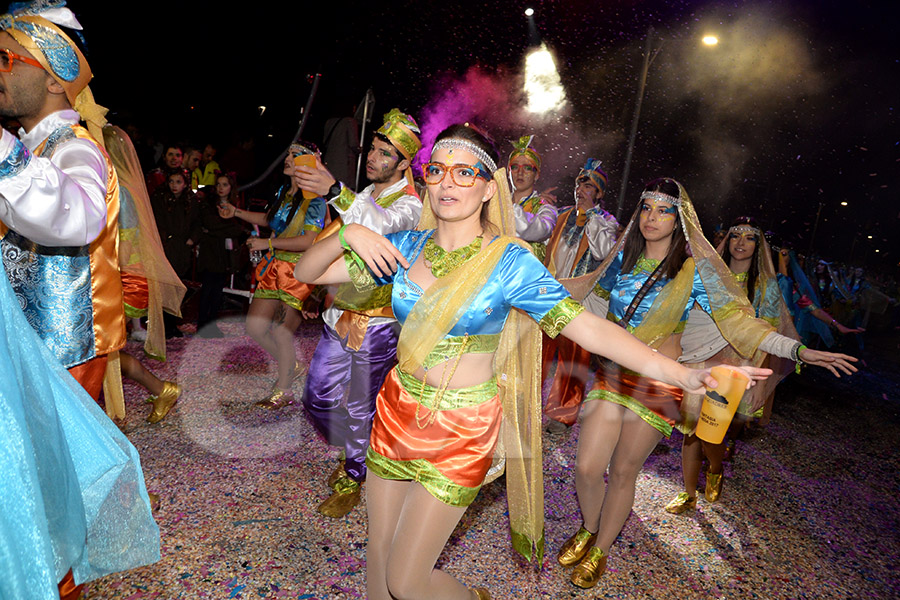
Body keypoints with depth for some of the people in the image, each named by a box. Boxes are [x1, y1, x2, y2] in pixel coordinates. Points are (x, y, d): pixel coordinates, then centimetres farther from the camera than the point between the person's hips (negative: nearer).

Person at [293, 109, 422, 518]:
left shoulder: (409, 204, -11)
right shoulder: (362, 196, 15)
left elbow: (381, 224, -36)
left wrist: (334, 191, -47)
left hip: (376, 324, -7)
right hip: (339, 314, 8)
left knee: (360, 409, 5)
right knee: (318, 399, 14)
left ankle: (353, 477, 29)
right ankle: (354, 451, 40)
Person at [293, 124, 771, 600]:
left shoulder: (509, 262, -13)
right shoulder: (406, 247, -2)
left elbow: (587, 327, -18)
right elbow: (306, 272, 2)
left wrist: (683, 375, -26)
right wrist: (346, 234, -18)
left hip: (461, 433, -4)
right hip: (396, 413, 4)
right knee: (377, 555, 19)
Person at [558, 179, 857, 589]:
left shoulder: (694, 269, -6)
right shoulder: (623, 258, 5)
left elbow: (736, 320, -6)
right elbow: (590, 294, 21)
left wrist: (800, 351, -14)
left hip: (658, 383, -3)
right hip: (612, 373, 3)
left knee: (623, 472, 8)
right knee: (586, 468, 1)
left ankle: (600, 551, 33)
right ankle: (587, 530, 34)